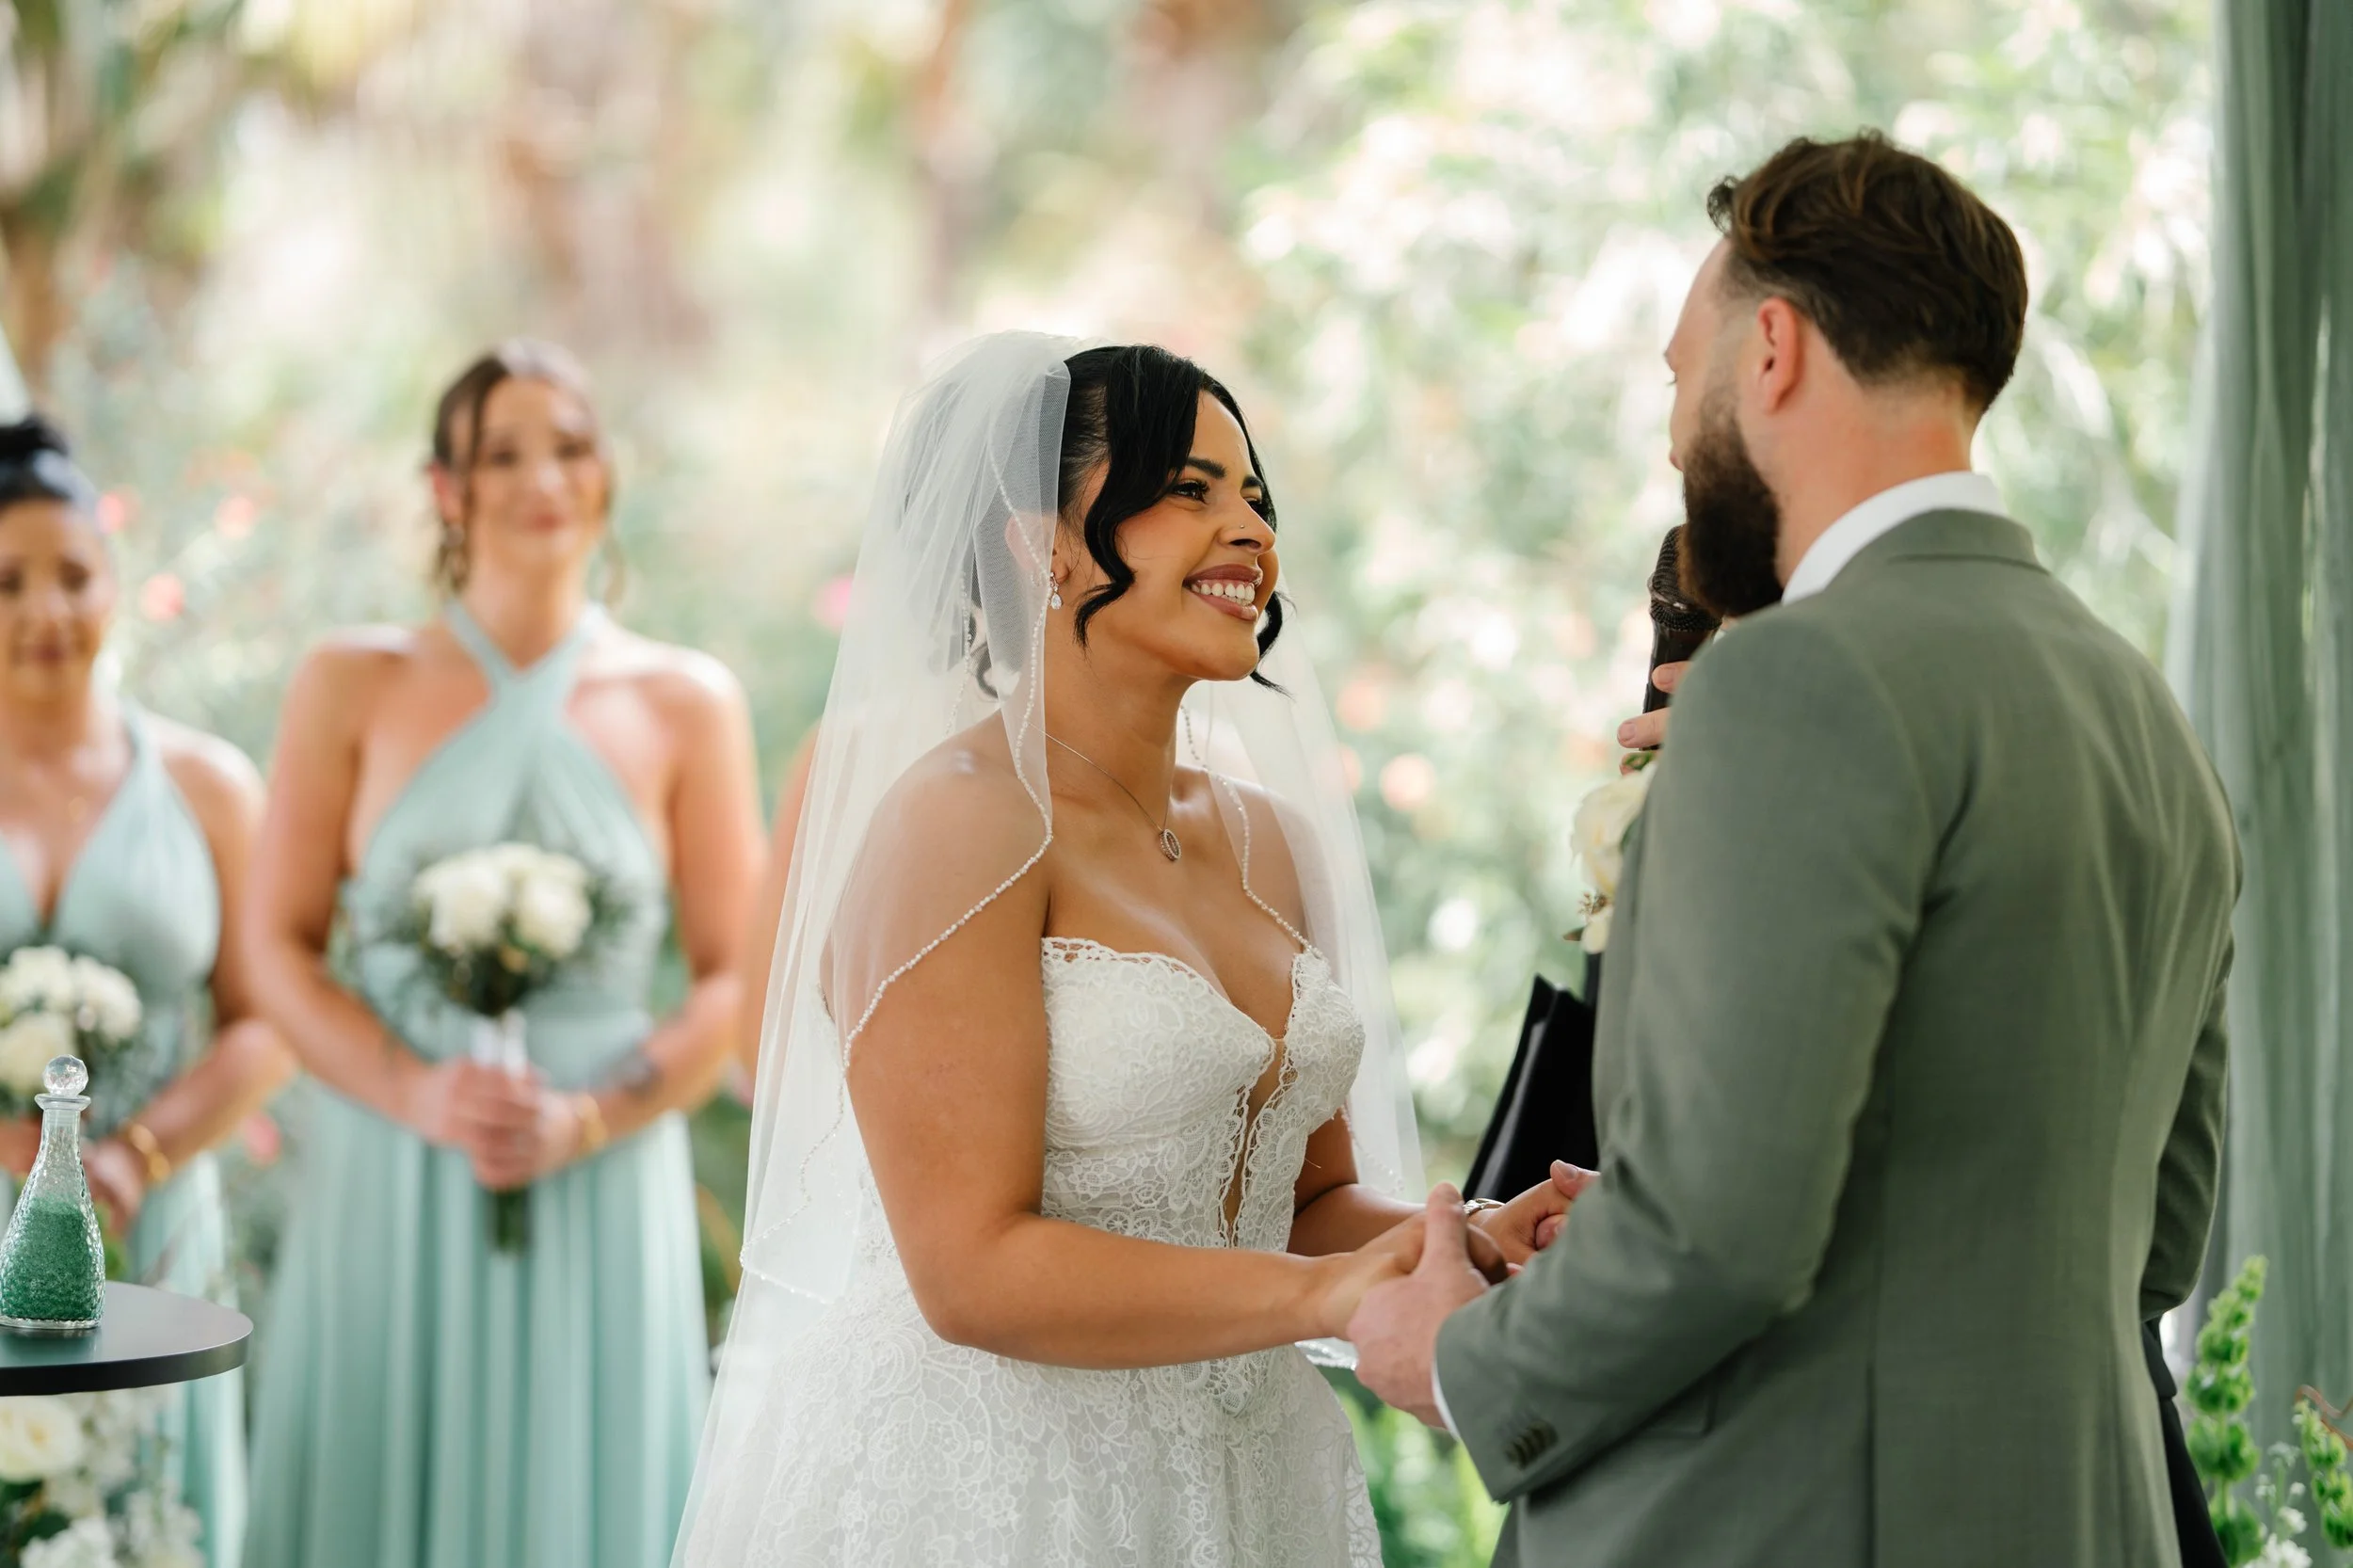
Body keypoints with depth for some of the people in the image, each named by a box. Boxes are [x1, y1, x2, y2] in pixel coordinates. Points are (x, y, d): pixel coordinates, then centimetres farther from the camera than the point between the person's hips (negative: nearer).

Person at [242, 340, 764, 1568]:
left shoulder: (684, 705, 5)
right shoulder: (353, 686, 4)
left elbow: (732, 980, 3)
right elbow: (280, 948, 2)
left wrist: (589, 1119, -11)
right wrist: (417, 1095, -13)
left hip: (601, 1191, 0)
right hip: (388, 1186, 0)